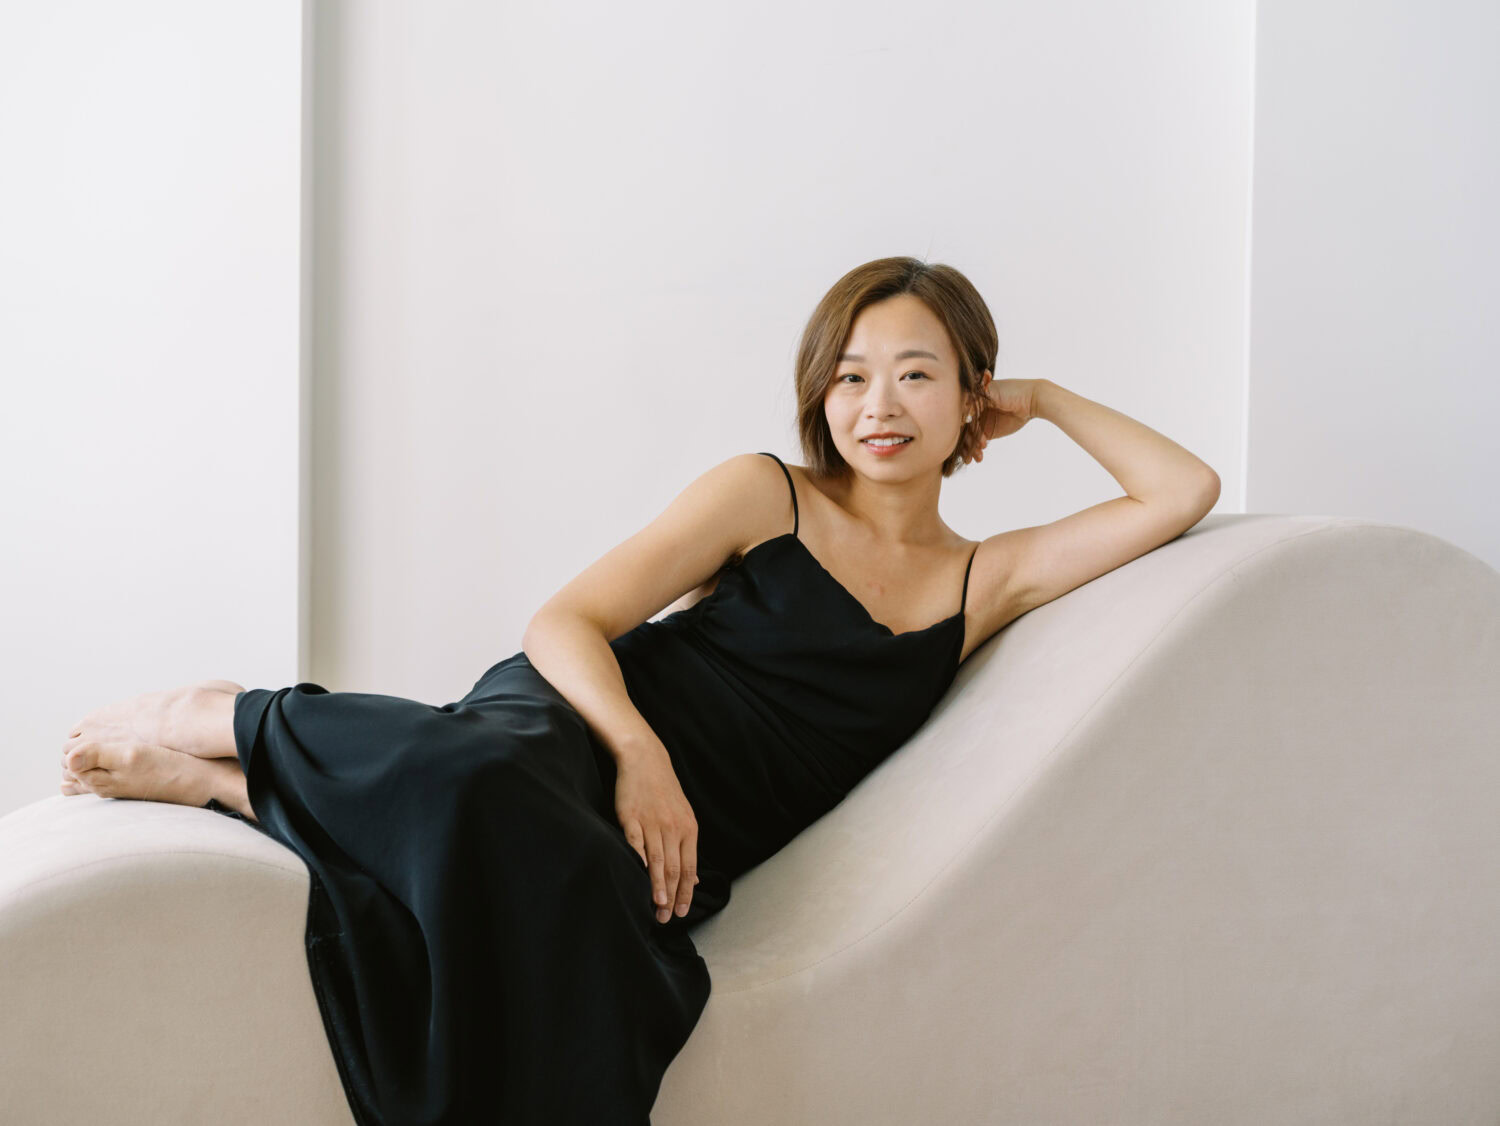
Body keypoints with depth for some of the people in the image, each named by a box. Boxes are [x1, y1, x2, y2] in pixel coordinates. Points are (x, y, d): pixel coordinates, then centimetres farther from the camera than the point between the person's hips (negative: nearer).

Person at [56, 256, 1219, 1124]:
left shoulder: (984, 581, 17)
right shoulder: (766, 495, 7)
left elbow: (1184, 493, 17)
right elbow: (567, 621, -1)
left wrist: (1047, 399, 18)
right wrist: (639, 752, -19)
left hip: (682, 840, 2)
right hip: (580, 723, -2)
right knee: (486, 786, -42)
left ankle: (228, 776, -15)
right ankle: (227, 721, -13)